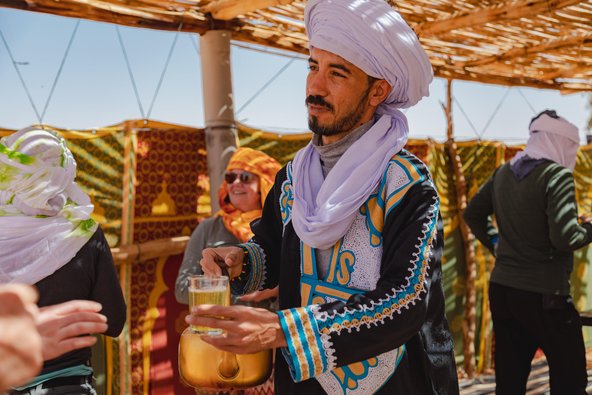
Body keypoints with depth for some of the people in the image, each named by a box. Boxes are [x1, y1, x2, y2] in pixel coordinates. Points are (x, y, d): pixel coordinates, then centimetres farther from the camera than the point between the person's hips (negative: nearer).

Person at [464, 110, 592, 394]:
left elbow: (472, 213, 20)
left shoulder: (503, 173, 8)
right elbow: (564, 238, -22)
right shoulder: (557, 174, -14)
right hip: (544, 295, -7)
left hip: (501, 289, 7)